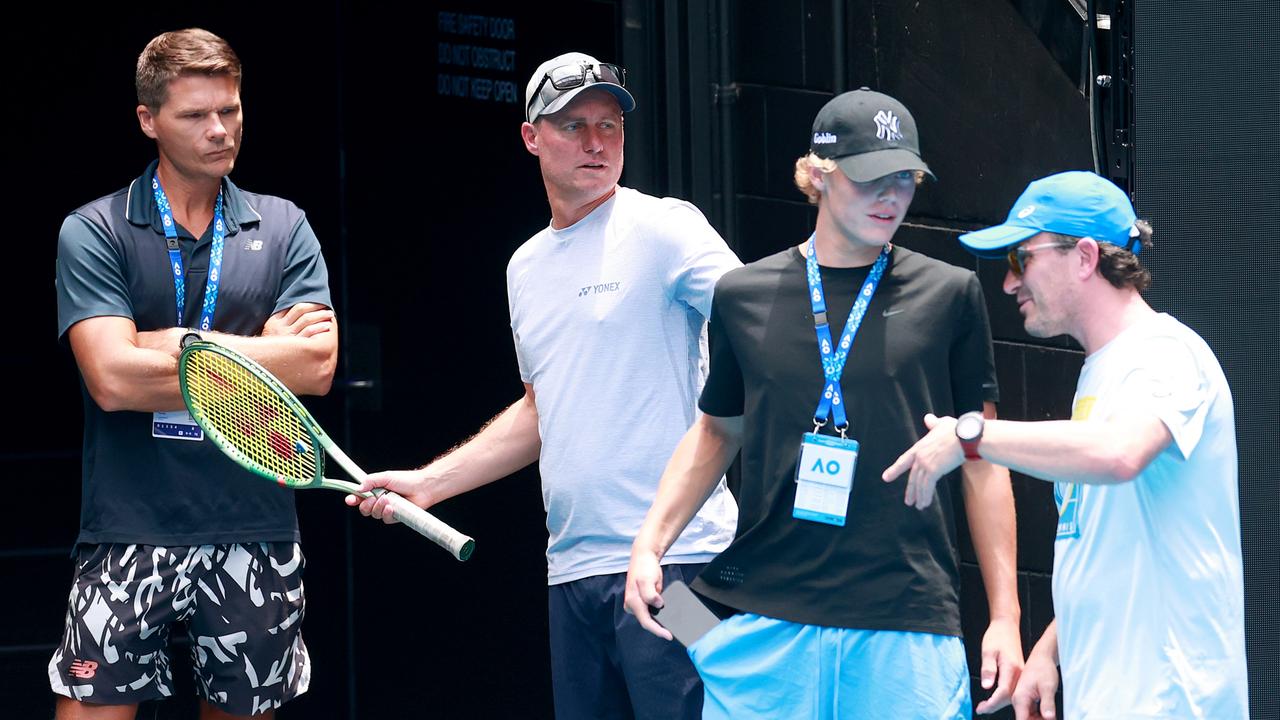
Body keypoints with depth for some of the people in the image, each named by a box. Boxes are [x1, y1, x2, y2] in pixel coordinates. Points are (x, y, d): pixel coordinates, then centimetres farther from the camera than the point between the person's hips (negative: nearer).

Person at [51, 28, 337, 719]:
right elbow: (113, 378, -14)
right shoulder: (93, 233, 0)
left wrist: (178, 345, -12)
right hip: (130, 532, -3)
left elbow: (316, 368, -5)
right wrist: (264, 353, -9)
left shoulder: (283, 227, 8)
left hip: (256, 528, 3)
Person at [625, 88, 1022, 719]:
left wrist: (1005, 615, 4)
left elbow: (982, 459, 8)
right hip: (762, 618, 1)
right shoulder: (744, 296, 8)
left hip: (907, 622, -1)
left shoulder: (949, 295, 5)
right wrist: (650, 544, 7)